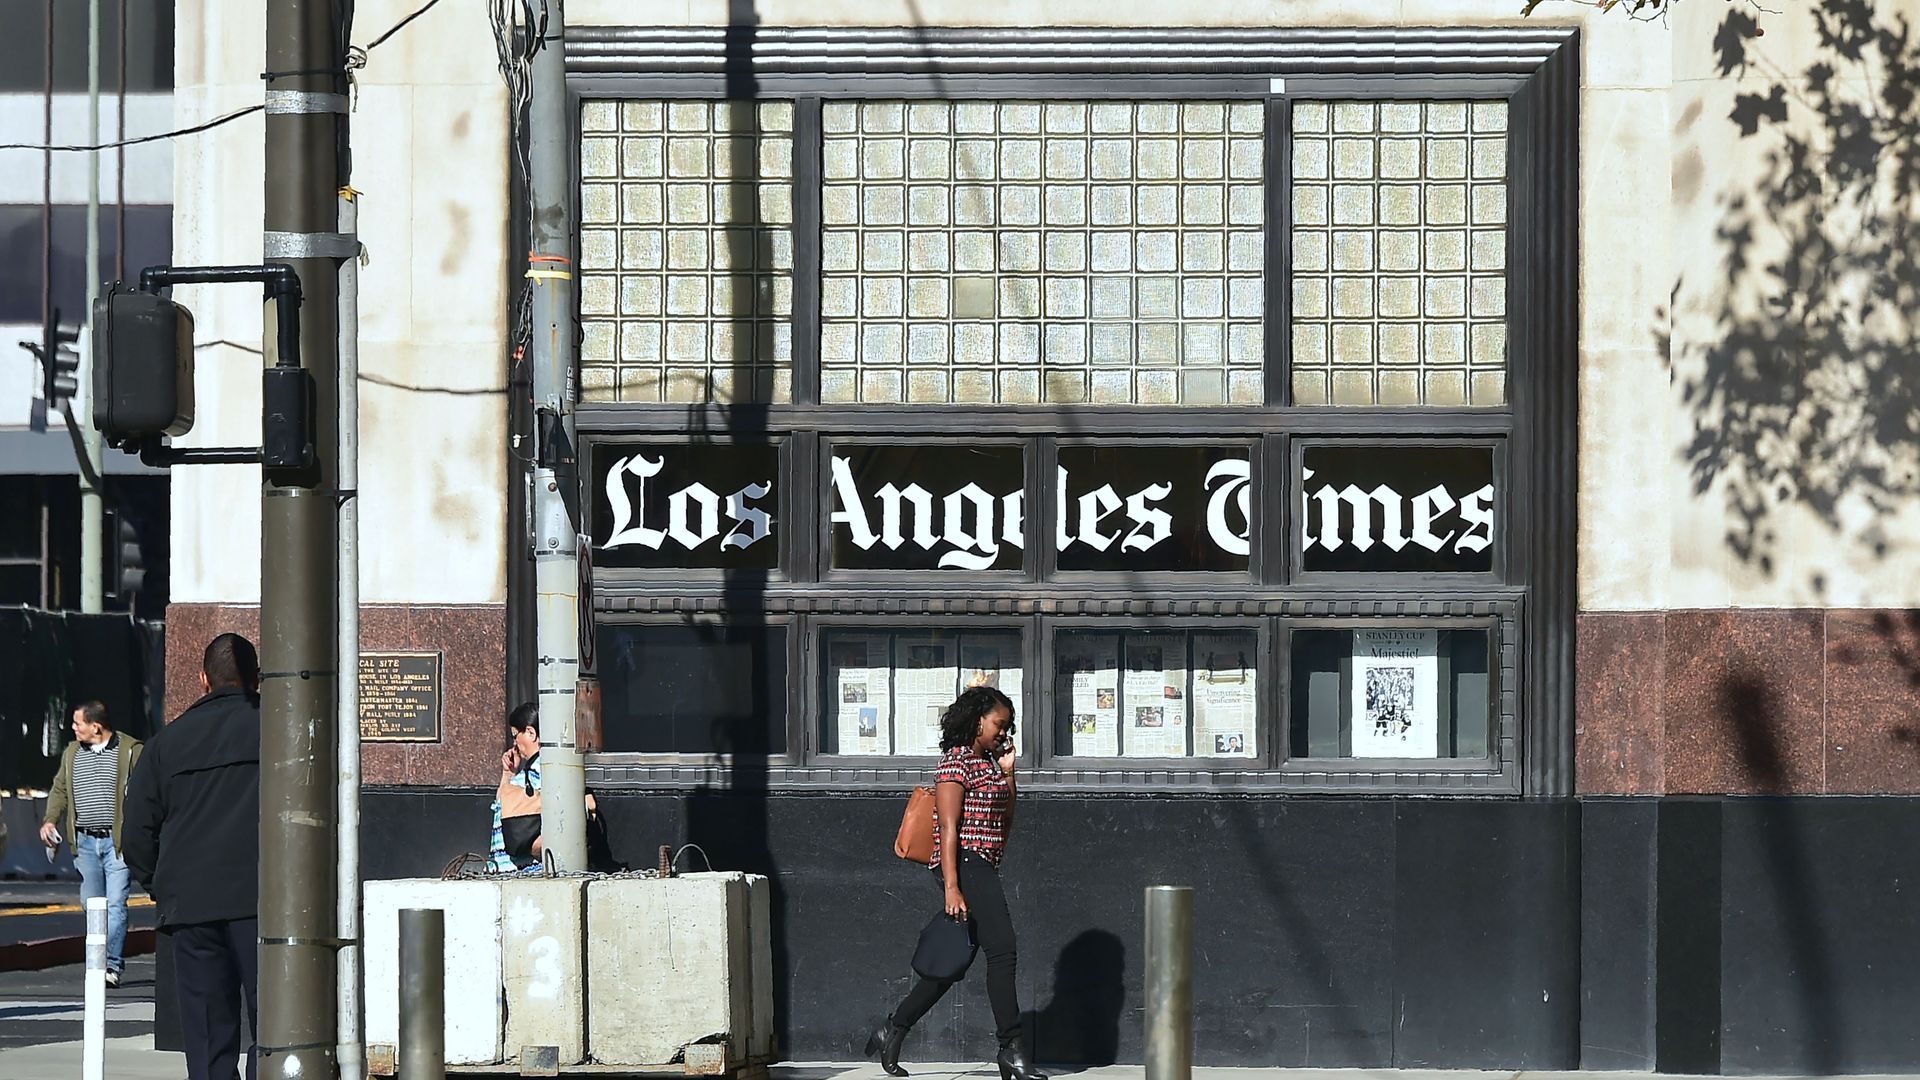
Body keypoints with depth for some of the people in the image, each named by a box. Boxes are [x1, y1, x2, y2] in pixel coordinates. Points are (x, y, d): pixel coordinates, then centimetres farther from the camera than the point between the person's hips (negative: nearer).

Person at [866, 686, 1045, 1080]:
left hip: (984, 870, 10)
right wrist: (952, 888, -22)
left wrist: (1007, 772, 12)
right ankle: (1011, 1048, -12)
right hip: (965, 866, -10)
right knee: (1001, 949, -13)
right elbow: (948, 828, -16)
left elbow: (1005, 822, 22)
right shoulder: (957, 762, -9)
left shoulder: (988, 762, 18)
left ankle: (892, 1031, 16)